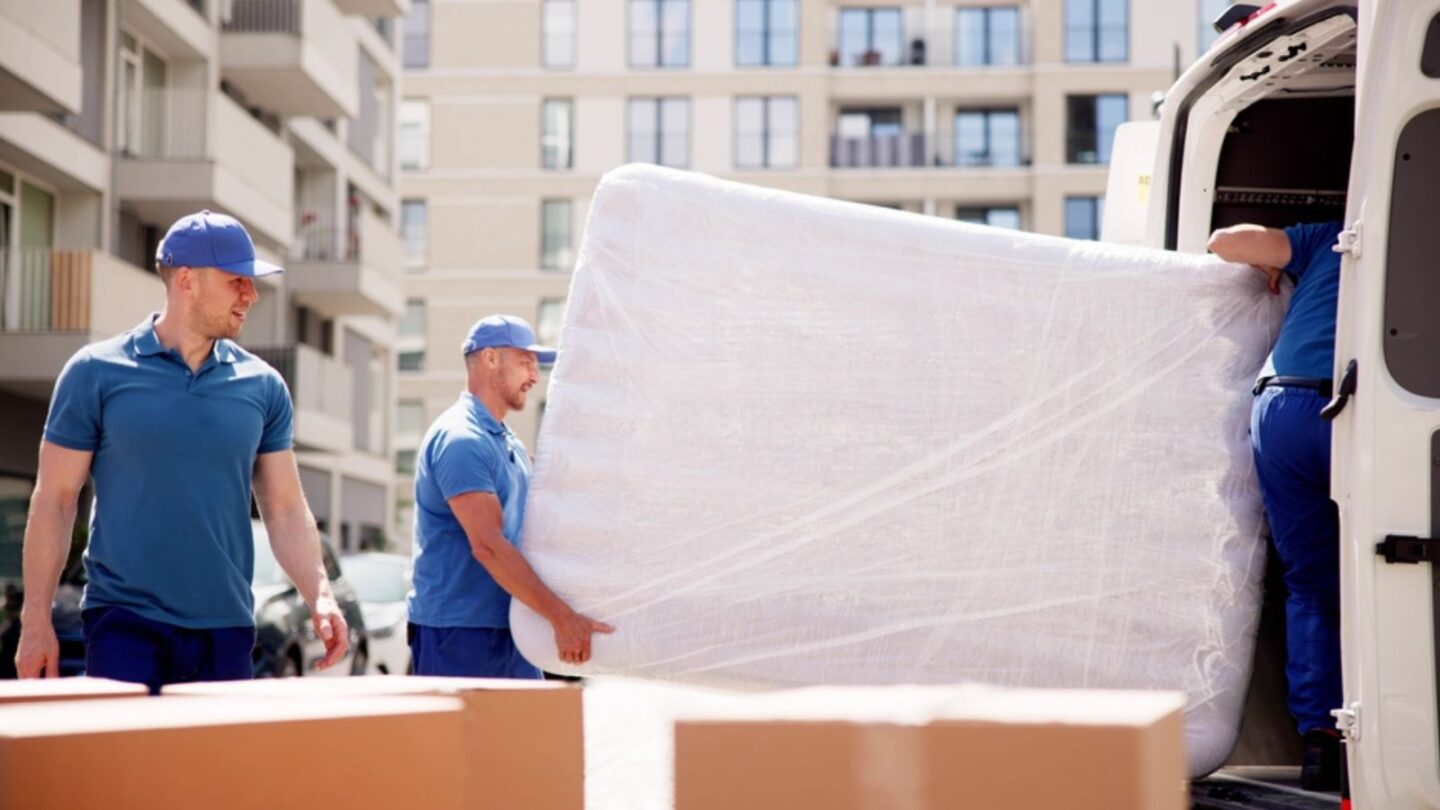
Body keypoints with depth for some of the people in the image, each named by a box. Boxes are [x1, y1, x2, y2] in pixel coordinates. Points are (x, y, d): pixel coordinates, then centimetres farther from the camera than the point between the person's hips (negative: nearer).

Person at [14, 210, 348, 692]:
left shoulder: (262, 386, 6)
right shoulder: (97, 374, -1)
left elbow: (285, 508, 8)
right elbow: (54, 500, 1)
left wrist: (320, 597, -7)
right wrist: (36, 620, -2)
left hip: (227, 627, 3)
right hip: (124, 622, -3)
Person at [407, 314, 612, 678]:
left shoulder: (510, 445, 18)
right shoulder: (459, 439, -14)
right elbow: (487, 544, -23)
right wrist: (562, 617, -26)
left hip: (510, 631, 9)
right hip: (459, 634, -9)